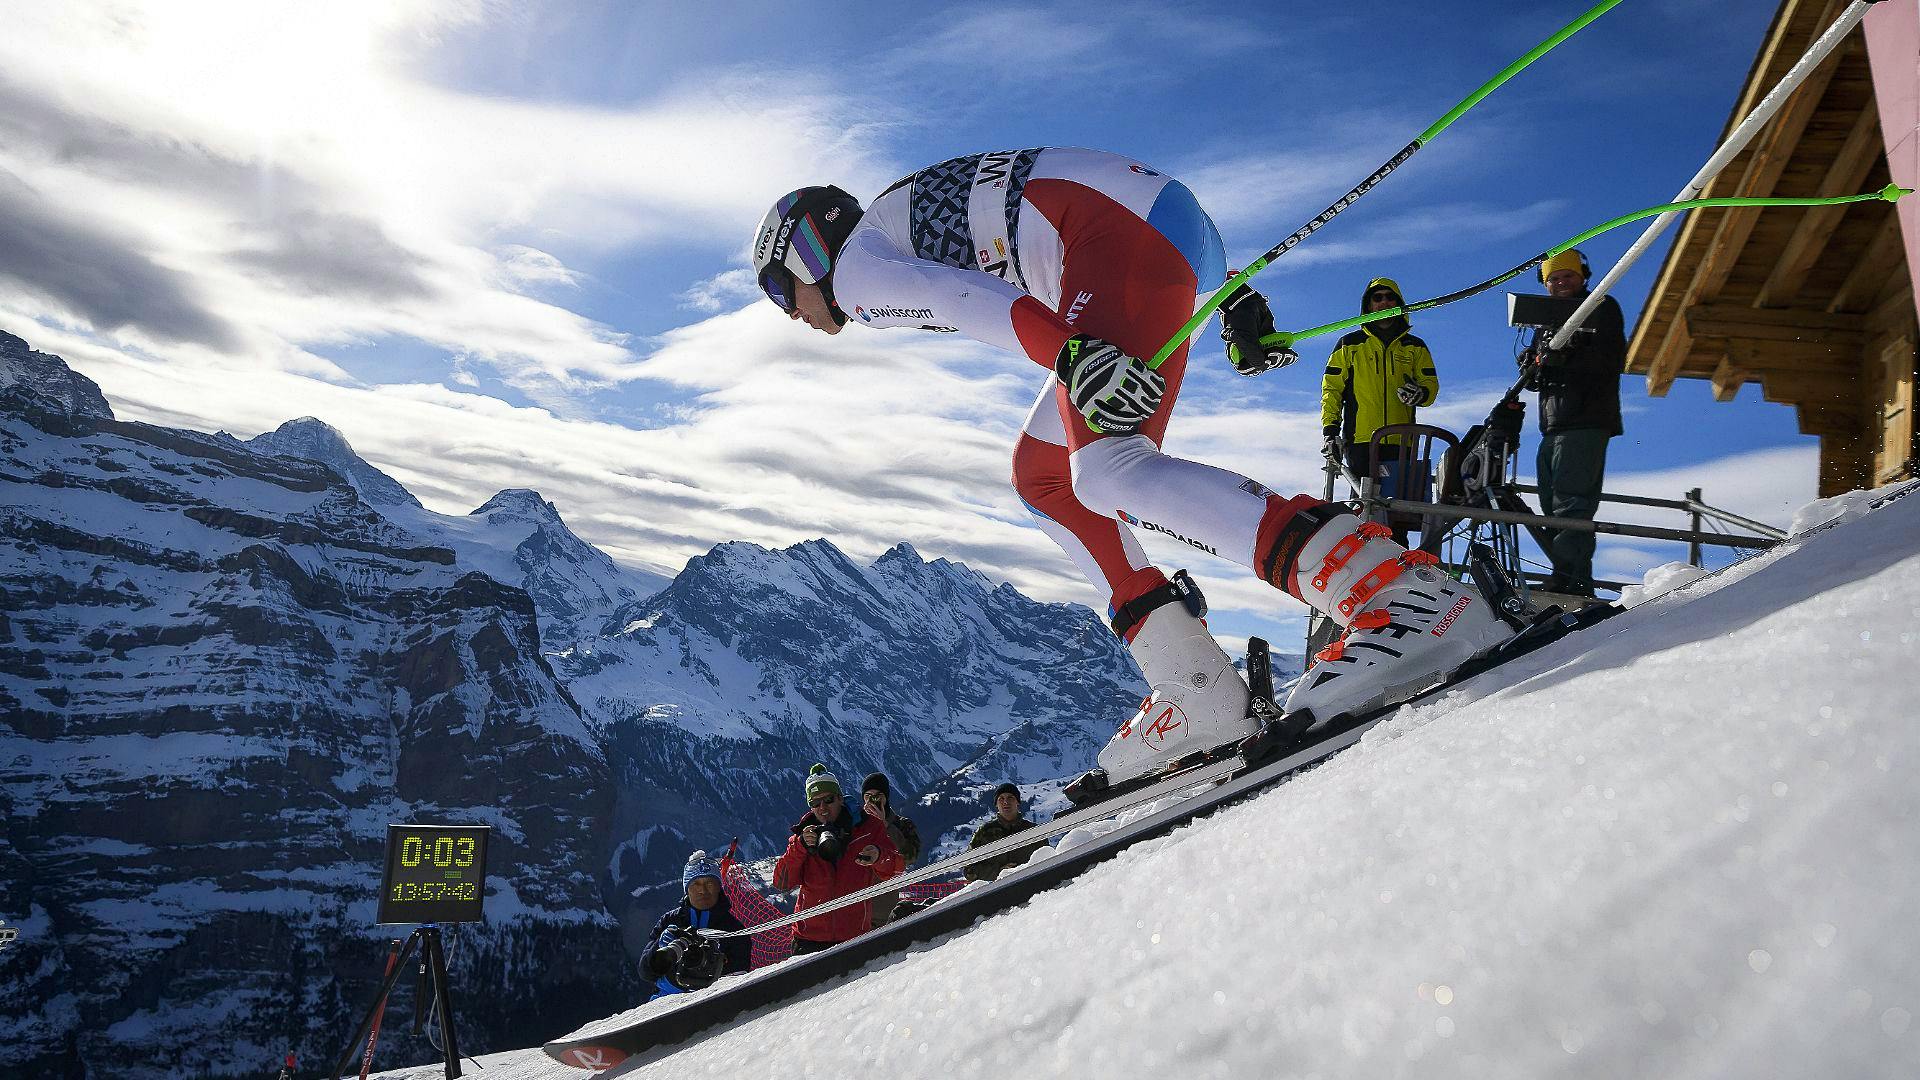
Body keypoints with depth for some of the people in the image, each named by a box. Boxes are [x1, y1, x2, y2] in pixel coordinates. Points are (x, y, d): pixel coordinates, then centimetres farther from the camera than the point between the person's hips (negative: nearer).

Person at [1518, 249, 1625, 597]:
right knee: (1552, 504, 8)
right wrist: (1534, 366, -2)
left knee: (1571, 502, -17)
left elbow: (1611, 360, -11)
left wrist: (1566, 357, -24)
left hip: (1586, 423, -9)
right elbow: (1536, 378, 22)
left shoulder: (1602, 308, 5)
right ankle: (1566, 575, 11)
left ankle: (1571, 579, -21)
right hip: (1553, 425, 9)